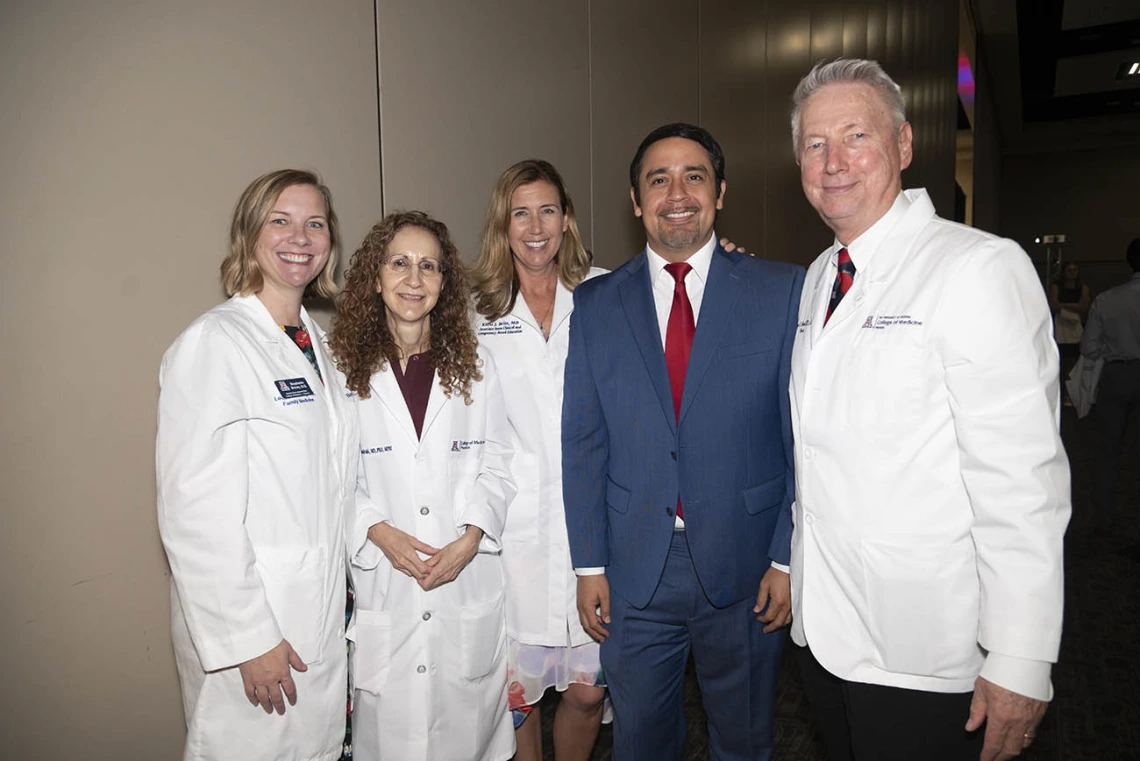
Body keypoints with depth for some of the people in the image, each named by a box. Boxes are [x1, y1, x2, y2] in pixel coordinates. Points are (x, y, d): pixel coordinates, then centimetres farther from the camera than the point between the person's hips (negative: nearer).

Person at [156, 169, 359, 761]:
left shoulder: (319, 343, 9)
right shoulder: (213, 343, -15)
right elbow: (195, 514, -19)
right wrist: (249, 639, -18)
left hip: (323, 617, 7)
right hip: (245, 628, -7)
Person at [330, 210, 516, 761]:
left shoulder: (473, 367, 5)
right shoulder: (343, 370, -2)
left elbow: (495, 466, 4)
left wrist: (471, 536, -10)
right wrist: (378, 532, -14)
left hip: (468, 581, 2)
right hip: (382, 584, -1)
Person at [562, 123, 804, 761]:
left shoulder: (782, 290, -4)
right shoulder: (596, 303, 1)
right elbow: (583, 443, 1)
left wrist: (789, 558, -6)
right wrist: (589, 565, -1)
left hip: (746, 566, -1)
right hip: (634, 570, 1)